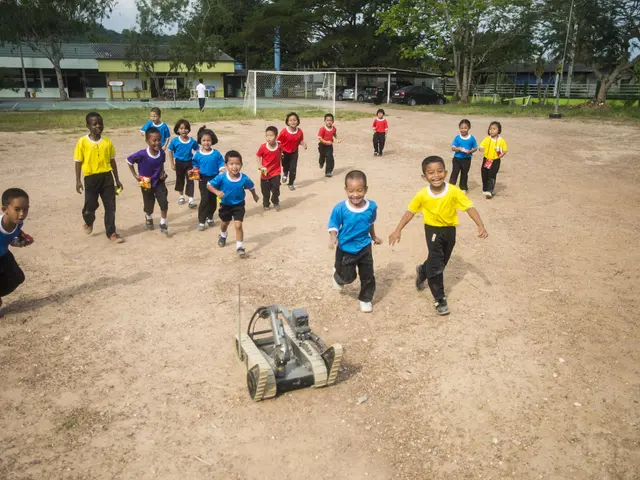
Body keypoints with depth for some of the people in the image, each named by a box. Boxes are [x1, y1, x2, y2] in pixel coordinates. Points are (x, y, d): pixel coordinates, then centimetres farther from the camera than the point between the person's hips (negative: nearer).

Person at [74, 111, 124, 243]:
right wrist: (78, 181, -5)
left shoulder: (107, 142, 3)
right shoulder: (82, 142, -5)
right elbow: (78, 162, -1)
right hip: (91, 178, -2)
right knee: (90, 206, 5)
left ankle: (111, 233, 14)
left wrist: (117, 180, 10)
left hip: (106, 177, 2)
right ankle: (89, 223, 39)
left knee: (110, 206, 3)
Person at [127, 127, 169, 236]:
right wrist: (135, 175, -11)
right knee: (149, 205, 14)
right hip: (146, 183, -2)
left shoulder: (162, 152, -14)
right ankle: (148, 218, 49)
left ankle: (163, 224, 8)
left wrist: (162, 171, -8)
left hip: (159, 182, 2)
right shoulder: (142, 154, -27)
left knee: (164, 202, -10)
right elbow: (129, 160, -12)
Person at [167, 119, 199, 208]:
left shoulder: (192, 141, -11)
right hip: (179, 163, 0)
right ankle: (181, 196, 35)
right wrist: (172, 164, -4)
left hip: (189, 162, 0)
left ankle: (191, 200, -2)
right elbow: (170, 151, -3)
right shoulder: (174, 141, -13)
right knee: (180, 179, 16)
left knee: (190, 180, -4)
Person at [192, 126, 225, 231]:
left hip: (214, 179, 2)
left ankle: (210, 217, 32)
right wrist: (195, 172, -15)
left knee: (213, 199, 12)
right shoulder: (197, 155, -5)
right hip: (203, 180, -2)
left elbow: (221, 164, 0)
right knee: (205, 199, -8)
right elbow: (195, 166, 4)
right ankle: (201, 221, 2)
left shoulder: (216, 154, -5)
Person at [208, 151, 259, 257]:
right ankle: (222, 236, 58)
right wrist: (217, 192, -38)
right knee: (225, 223, 26)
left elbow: (251, 187, -2)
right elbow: (209, 185, -19)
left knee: (238, 225, -14)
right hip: (225, 204, 2)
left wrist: (255, 196, 17)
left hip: (238, 205, -1)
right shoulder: (222, 177, -26)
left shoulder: (244, 179, -23)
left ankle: (240, 247, -1)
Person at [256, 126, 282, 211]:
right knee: (265, 191, 12)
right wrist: (260, 166, -14)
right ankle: (266, 204, 32)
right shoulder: (263, 147, -15)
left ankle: (275, 202, 26)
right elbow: (258, 156, -3)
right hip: (265, 172, 0)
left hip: (276, 172, 0)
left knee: (276, 189, 1)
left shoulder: (279, 146, -9)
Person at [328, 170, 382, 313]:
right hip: (346, 249, -3)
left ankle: (365, 299, 36)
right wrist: (333, 238, -32)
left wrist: (374, 237, 22)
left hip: (364, 248, 3)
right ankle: (338, 276, 46)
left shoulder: (371, 207, -12)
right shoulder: (340, 208, -23)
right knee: (348, 277, 10)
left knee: (368, 276, 12)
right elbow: (334, 225, -13)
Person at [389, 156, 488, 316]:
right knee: (436, 264, -8)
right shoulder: (422, 195, -19)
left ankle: (422, 272, 49)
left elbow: (470, 207, -19)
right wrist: (398, 230, -11)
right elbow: (410, 211, -7)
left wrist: (481, 226, -30)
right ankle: (440, 299, 5)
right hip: (433, 230, -2)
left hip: (449, 230, 2)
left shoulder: (454, 191, -22)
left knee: (442, 262, 18)